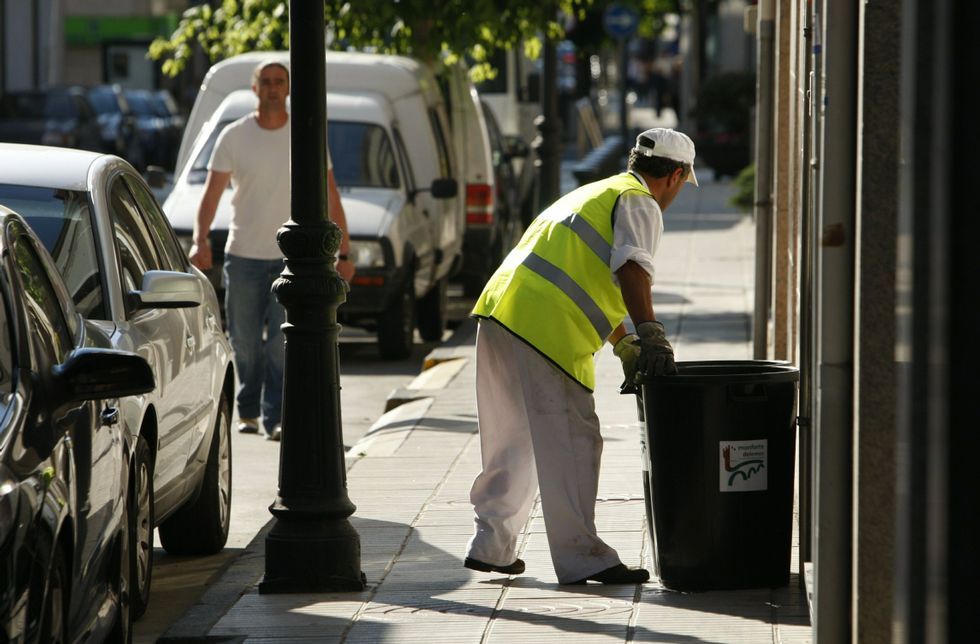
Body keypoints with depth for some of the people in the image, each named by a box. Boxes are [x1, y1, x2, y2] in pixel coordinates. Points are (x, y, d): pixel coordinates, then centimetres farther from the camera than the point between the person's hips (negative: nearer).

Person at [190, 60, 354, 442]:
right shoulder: (234, 137, 2)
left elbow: (331, 199, 4)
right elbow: (212, 193, -1)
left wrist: (344, 254, -1)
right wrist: (200, 241, -16)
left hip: (291, 257, -1)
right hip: (243, 255, 1)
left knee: (281, 344, -10)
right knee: (245, 343, 7)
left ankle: (274, 420, -10)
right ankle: (247, 412, 24)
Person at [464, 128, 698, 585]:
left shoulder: (596, 193, 32)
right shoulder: (640, 203, 2)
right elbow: (631, 270, -16)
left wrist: (627, 349, 35)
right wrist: (652, 340, -22)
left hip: (499, 314, 9)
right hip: (542, 328, -9)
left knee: (515, 440, 18)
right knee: (570, 441, -7)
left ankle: (490, 546, 23)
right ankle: (580, 558, -8)